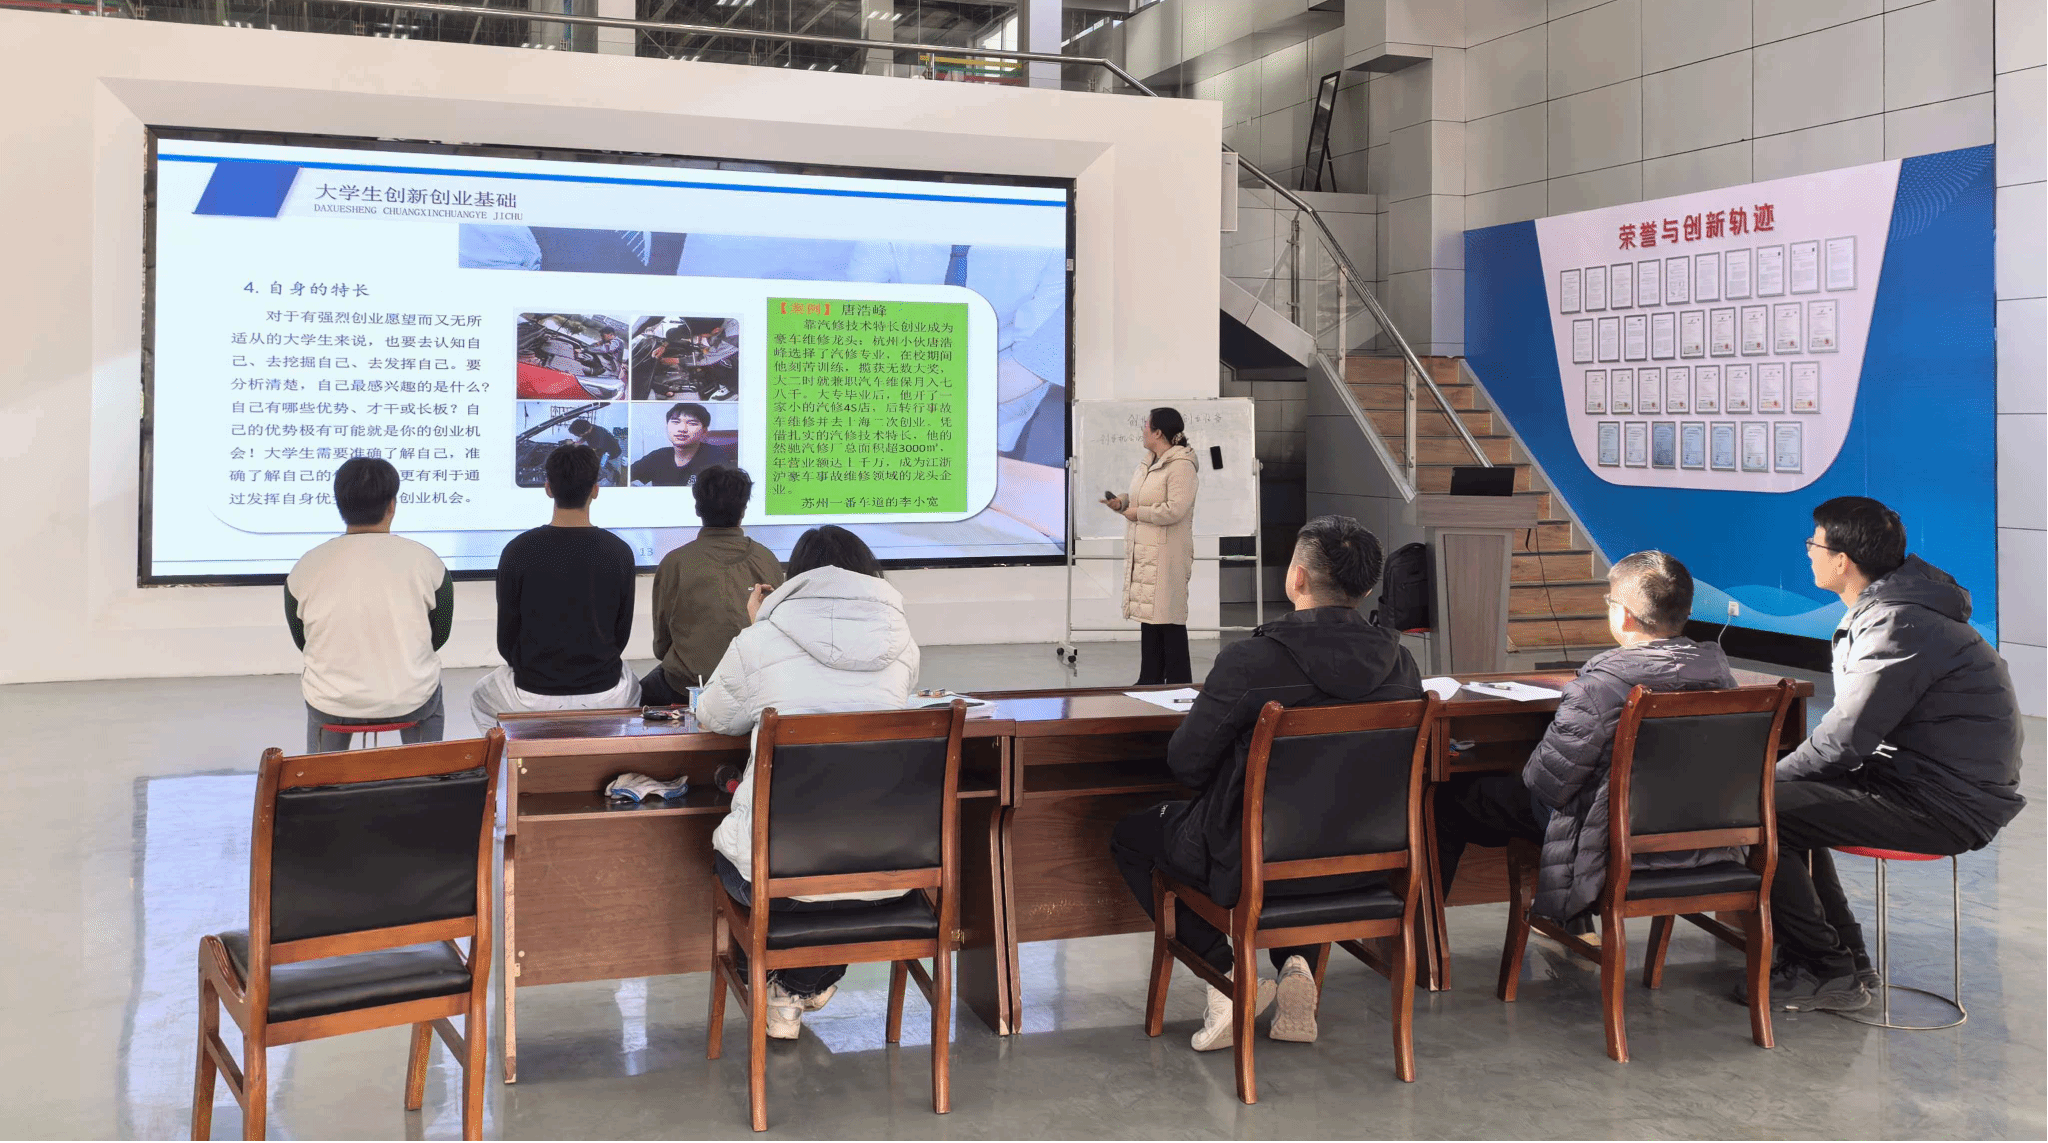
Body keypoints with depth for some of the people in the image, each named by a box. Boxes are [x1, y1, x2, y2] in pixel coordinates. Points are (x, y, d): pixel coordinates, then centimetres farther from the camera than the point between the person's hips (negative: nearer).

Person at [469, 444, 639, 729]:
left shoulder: (518, 551, -13)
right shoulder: (619, 552, -9)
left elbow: (506, 641, -4)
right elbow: (621, 635, 1)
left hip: (533, 696, -1)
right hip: (604, 694, 1)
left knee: (481, 697, 33)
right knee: (631, 688, 38)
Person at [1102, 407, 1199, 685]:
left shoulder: (1181, 465, -14)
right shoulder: (1147, 463, 15)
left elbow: (1175, 509, -23)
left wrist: (1137, 513, -15)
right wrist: (1121, 502, 7)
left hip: (1167, 555, -9)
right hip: (1144, 553, 9)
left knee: (1170, 619, -6)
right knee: (1148, 616, 13)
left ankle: (1178, 682, 1)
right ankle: (1150, 680, 21)